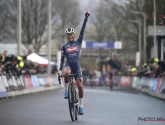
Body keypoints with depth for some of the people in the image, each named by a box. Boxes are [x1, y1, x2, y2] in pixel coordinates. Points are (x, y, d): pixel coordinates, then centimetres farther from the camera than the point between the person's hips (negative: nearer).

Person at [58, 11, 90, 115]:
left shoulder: (78, 42, 8)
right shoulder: (64, 47, 9)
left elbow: (83, 30, 0)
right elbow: (62, 59, 8)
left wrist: (86, 19, -8)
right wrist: (60, 69, -3)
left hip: (77, 66, 1)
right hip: (68, 65, -1)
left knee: (80, 85, -7)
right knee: (67, 72, -38)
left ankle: (81, 106, 3)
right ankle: (66, 90, -17)